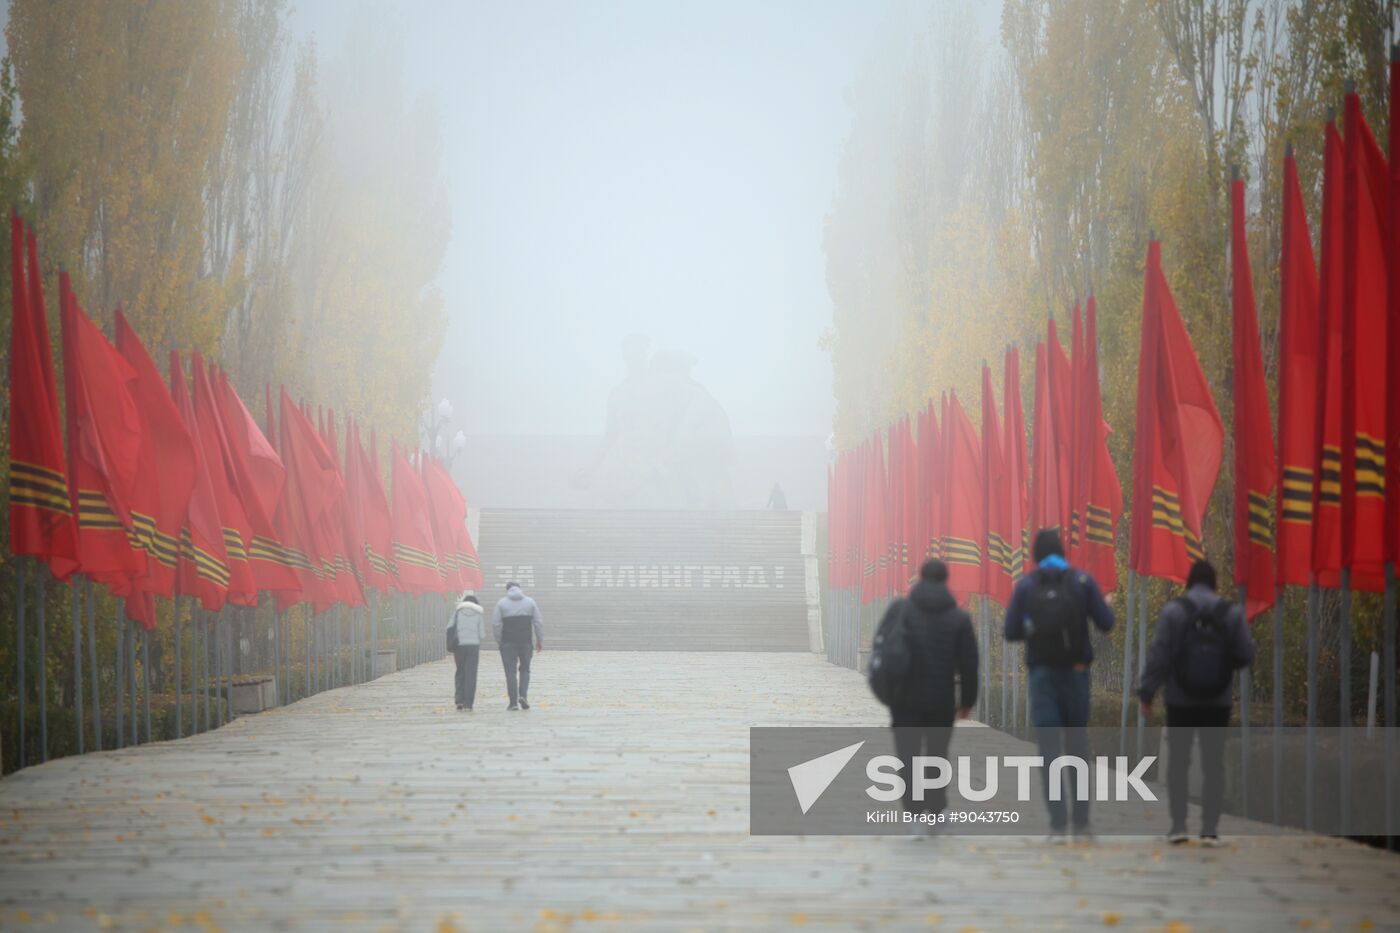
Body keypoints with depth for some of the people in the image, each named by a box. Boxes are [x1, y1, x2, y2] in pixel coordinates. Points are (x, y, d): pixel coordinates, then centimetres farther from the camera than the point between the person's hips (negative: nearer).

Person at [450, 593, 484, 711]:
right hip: (473, 645, -1)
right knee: (471, 675, 1)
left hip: (459, 645, 1)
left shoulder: (457, 611, 4)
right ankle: (468, 704, -4)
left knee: (460, 672, 16)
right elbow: (482, 633, 2)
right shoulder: (478, 614, 4)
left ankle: (460, 700, 6)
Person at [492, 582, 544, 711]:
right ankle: (523, 695, -5)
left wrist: (499, 641, 7)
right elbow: (539, 622, 5)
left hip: (508, 643, -1)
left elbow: (496, 624, -2)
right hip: (526, 642, 1)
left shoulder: (502, 604, 2)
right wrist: (540, 641, 12)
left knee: (510, 672, 1)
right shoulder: (530, 602, 6)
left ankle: (513, 702, -3)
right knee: (525, 669, 15)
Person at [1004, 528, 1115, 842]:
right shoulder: (1082, 581, -1)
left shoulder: (1025, 586, -1)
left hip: (1042, 673, -1)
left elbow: (1011, 632, -1)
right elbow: (1105, 623, -1)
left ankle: (1058, 823, -8)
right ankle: (1081, 821, 9)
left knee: (1049, 749, 0)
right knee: (1078, 746, 11)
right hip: (1075, 672, 1)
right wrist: (1104, 604, 20)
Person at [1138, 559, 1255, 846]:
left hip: (1181, 701, -1)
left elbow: (1158, 655, -9)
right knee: (1213, 764, 5)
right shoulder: (1232, 613, -2)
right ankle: (1210, 829, 0)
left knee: (1178, 762, 7)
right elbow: (1246, 655, 0)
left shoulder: (1173, 611, -7)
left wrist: (1146, 693, -4)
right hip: (1218, 702, 1)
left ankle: (1178, 826, 4)